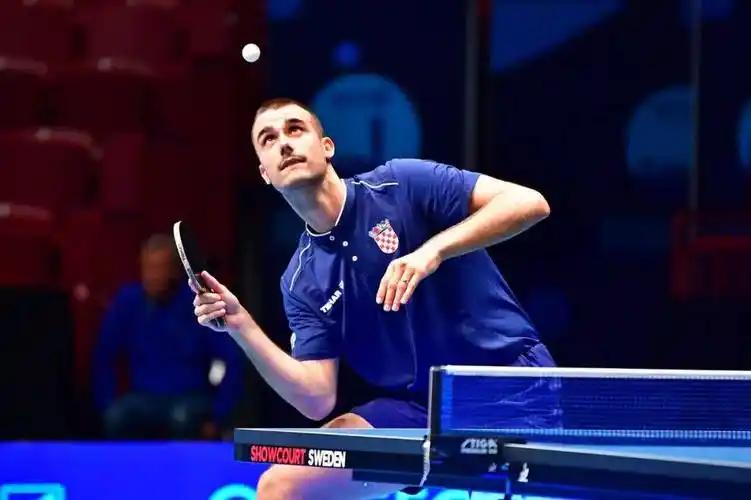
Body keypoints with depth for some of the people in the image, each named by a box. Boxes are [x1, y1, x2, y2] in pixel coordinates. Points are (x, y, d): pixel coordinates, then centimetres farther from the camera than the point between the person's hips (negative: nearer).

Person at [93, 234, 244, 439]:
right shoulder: (127, 301, -4)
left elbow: (234, 360, -11)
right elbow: (103, 358, 3)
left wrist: (217, 417, -14)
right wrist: (107, 408, -5)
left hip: (191, 399, -2)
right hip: (144, 399, 2)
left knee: (183, 417, -37)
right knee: (116, 417, -31)